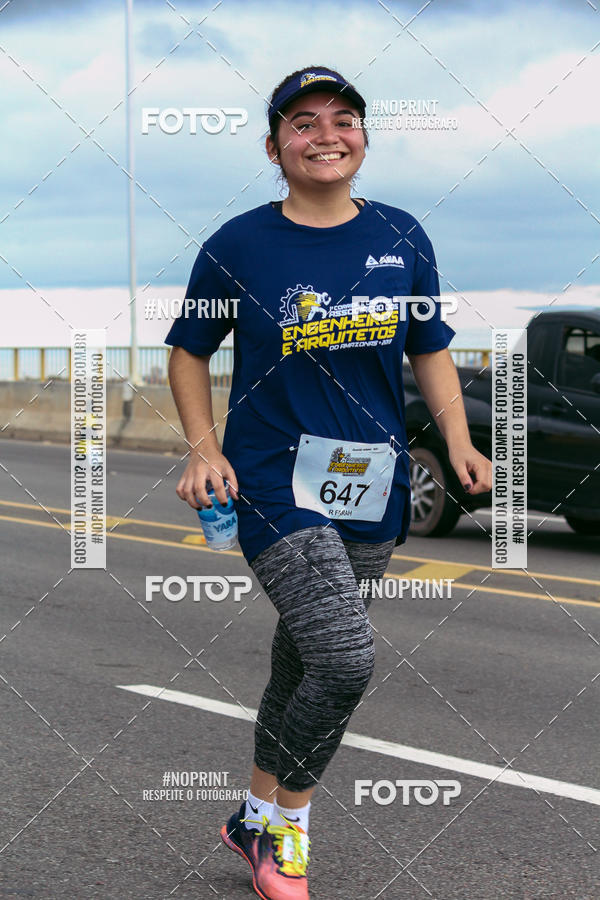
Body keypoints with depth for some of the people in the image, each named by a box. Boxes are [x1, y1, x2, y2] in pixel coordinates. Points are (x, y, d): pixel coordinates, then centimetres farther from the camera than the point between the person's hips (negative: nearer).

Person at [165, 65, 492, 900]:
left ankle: (260, 816, 34)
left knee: (303, 661, 14)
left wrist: (459, 442, 0)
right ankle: (286, 823, 6)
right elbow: (189, 352, 6)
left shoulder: (403, 238, 5)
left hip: (371, 488, 4)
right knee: (346, 661, -18)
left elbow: (431, 351, 14)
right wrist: (204, 447, -7)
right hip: (274, 482, -4)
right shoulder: (238, 246, -5)